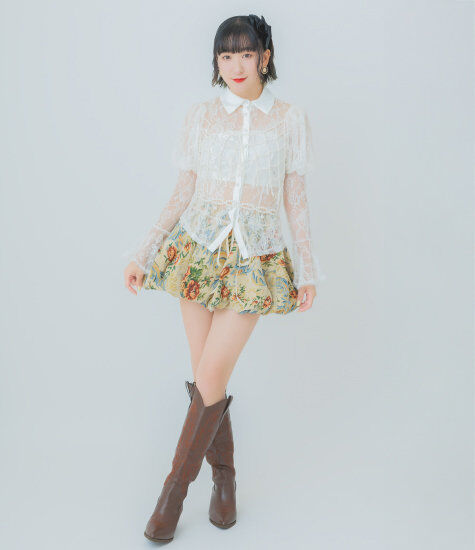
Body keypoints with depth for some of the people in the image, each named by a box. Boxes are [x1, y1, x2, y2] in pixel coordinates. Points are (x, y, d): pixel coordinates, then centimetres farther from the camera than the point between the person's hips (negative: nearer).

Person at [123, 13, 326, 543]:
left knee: (211, 377, -7)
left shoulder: (291, 119, 6)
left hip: (254, 258, -2)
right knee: (206, 377, 4)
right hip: (198, 250, 2)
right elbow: (182, 194, 9)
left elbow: (296, 200, 7)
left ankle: (176, 484, 12)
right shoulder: (200, 116, 8)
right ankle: (224, 475, 25)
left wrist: (308, 269, 5)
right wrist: (144, 253, 6)